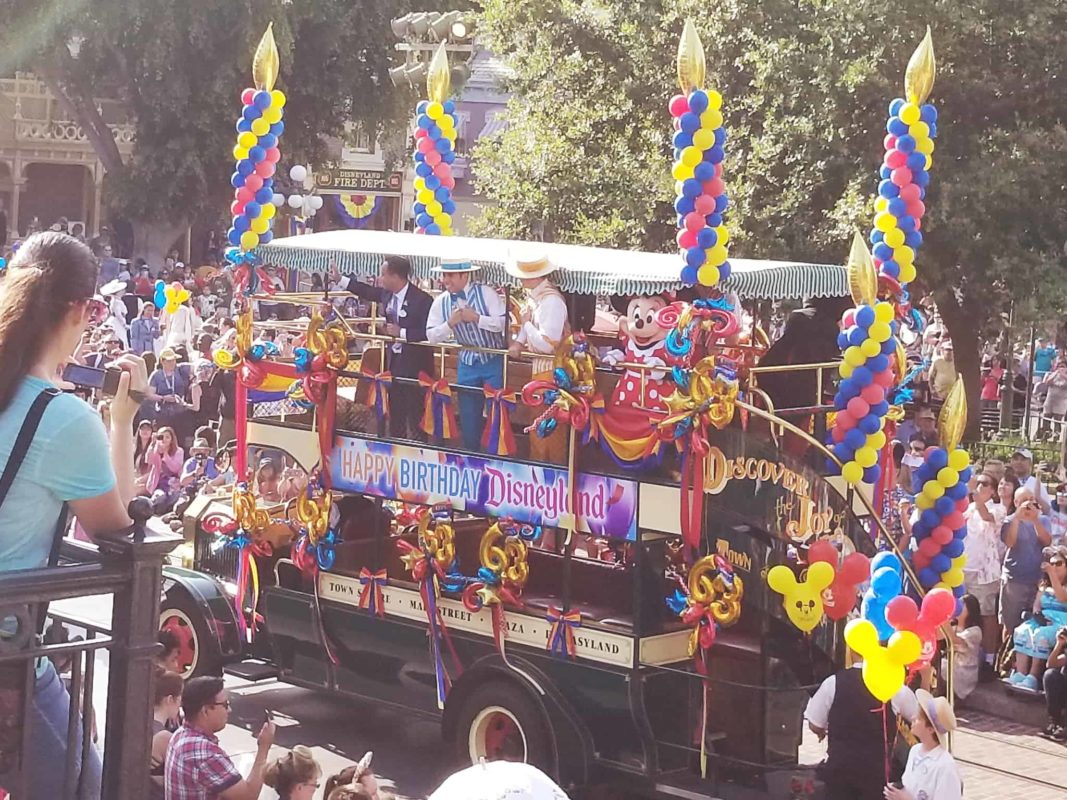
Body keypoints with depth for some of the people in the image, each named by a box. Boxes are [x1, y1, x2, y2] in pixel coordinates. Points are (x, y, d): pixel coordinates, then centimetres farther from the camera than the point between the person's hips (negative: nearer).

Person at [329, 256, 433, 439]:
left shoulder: (422, 300, -20)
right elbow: (367, 291, 22)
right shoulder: (387, 294, 2)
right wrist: (339, 279, 23)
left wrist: (402, 333, -23)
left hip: (414, 365, -8)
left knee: (415, 418, -3)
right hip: (393, 362, 8)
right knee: (395, 417, 18)